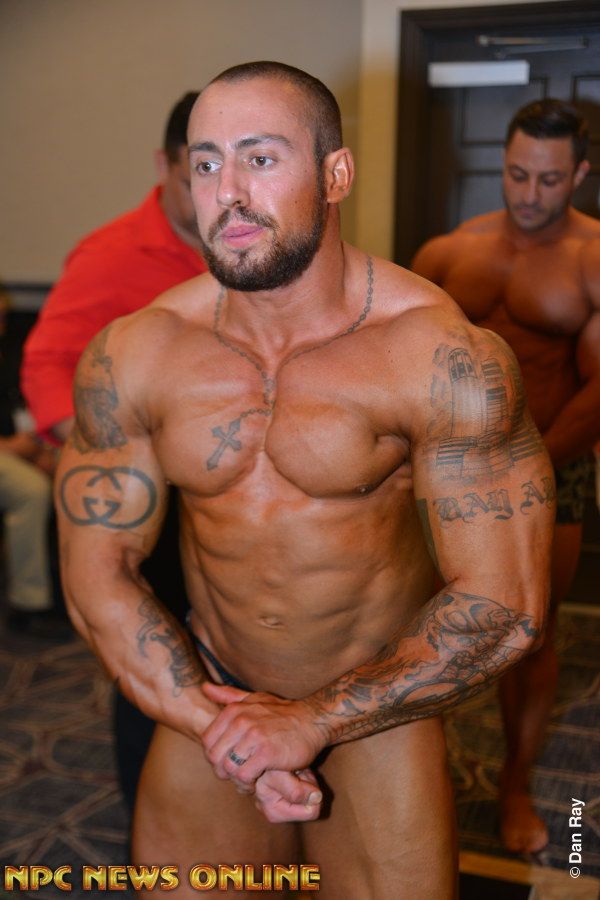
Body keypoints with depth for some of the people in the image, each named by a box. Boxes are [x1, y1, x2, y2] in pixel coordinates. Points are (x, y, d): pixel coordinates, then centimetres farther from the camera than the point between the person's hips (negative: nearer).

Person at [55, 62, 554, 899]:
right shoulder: (130, 356, -10)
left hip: (380, 713, -2)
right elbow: (98, 579, -5)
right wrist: (213, 725, -13)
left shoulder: (446, 356, -21)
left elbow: (503, 608, -19)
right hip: (203, 701, 3)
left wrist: (311, 723, -15)